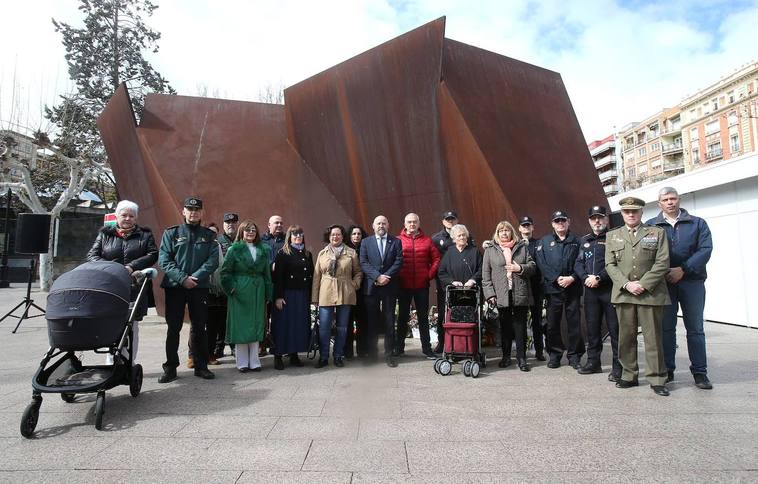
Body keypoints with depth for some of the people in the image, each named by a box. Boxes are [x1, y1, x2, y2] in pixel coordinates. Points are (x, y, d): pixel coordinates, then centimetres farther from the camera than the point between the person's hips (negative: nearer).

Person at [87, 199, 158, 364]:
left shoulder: (145, 234, 12)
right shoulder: (105, 234, 16)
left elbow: (153, 254, 0)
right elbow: (92, 255, 9)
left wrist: (132, 267, -14)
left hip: (135, 288, -1)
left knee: (132, 327, 2)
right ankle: (111, 363, 7)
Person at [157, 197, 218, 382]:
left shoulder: (209, 235, 7)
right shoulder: (171, 233, 5)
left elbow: (213, 261, -3)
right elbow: (164, 260, -4)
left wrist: (195, 277, -15)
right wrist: (182, 278, -16)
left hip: (200, 287, 1)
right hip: (174, 286, -1)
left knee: (199, 327, 8)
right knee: (173, 328, 4)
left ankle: (201, 366, 18)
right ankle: (170, 368, 14)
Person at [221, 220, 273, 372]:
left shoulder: (262, 250, 11)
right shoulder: (234, 249, 0)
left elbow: (266, 273, 10)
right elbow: (225, 271, -3)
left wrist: (268, 293, 5)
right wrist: (231, 288, -12)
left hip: (258, 292, 4)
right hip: (240, 292, -4)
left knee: (256, 325, 6)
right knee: (240, 325, 1)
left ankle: (254, 361, 15)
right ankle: (242, 362, 11)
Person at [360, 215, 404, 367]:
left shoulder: (396, 242, 9)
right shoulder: (366, 242, 9)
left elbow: (398, 262, -1)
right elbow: (364, 263, -2)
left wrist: (386, 277, -14)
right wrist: (377, 276, -14)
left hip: (390, 286, 0)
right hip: (371, 286, 0)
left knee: (389, 322, 3)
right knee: (372, 321, 6)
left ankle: (389, 354, 11)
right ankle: (372, 353, 17)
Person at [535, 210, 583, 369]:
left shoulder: (576, 241, 10)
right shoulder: (544, 241, 9)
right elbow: (542, 264, -1)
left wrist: (572, 278, -13)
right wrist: (557, 278, -12)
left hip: (573, 288, 0)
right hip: (553, 288, 0)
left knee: (574, 323, 3)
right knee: (552, 323, 5)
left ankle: (574, 355, 14)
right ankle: (555, 354, 17)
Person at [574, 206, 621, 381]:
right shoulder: (585, 240, 17)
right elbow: (578, 263, 12)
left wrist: (598, 278, -16)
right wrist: (585, 277, -5)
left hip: (610, 289, -5)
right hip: (590, 290, 5)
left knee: (614, 328, -2)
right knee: (592, 327, 11)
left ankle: (618, 366, 6)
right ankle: (593, 362, 22)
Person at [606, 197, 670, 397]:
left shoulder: (657, 233, 8)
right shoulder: (612, 236, 13)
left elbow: (662, 263, -1)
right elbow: (610, 264, 5)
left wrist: (643, 284, -11)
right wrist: (627, 284, -9)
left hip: (650, 293, -2)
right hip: (623, 293, 2)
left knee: (653, 337, 1)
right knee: (626, 337, 6)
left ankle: (657, 379, 11)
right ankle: (629, 376, 16)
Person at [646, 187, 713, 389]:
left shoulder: (698, 223, 9)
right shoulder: (651, 226, 8)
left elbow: (705, 249, -4)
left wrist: (683, 270, -15)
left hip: (692, 282, 0)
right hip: (663, 282, 0)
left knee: (695, 328, 4)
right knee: (666, 327, 4)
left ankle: (699, 372, 13)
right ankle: (667, 370, 13)